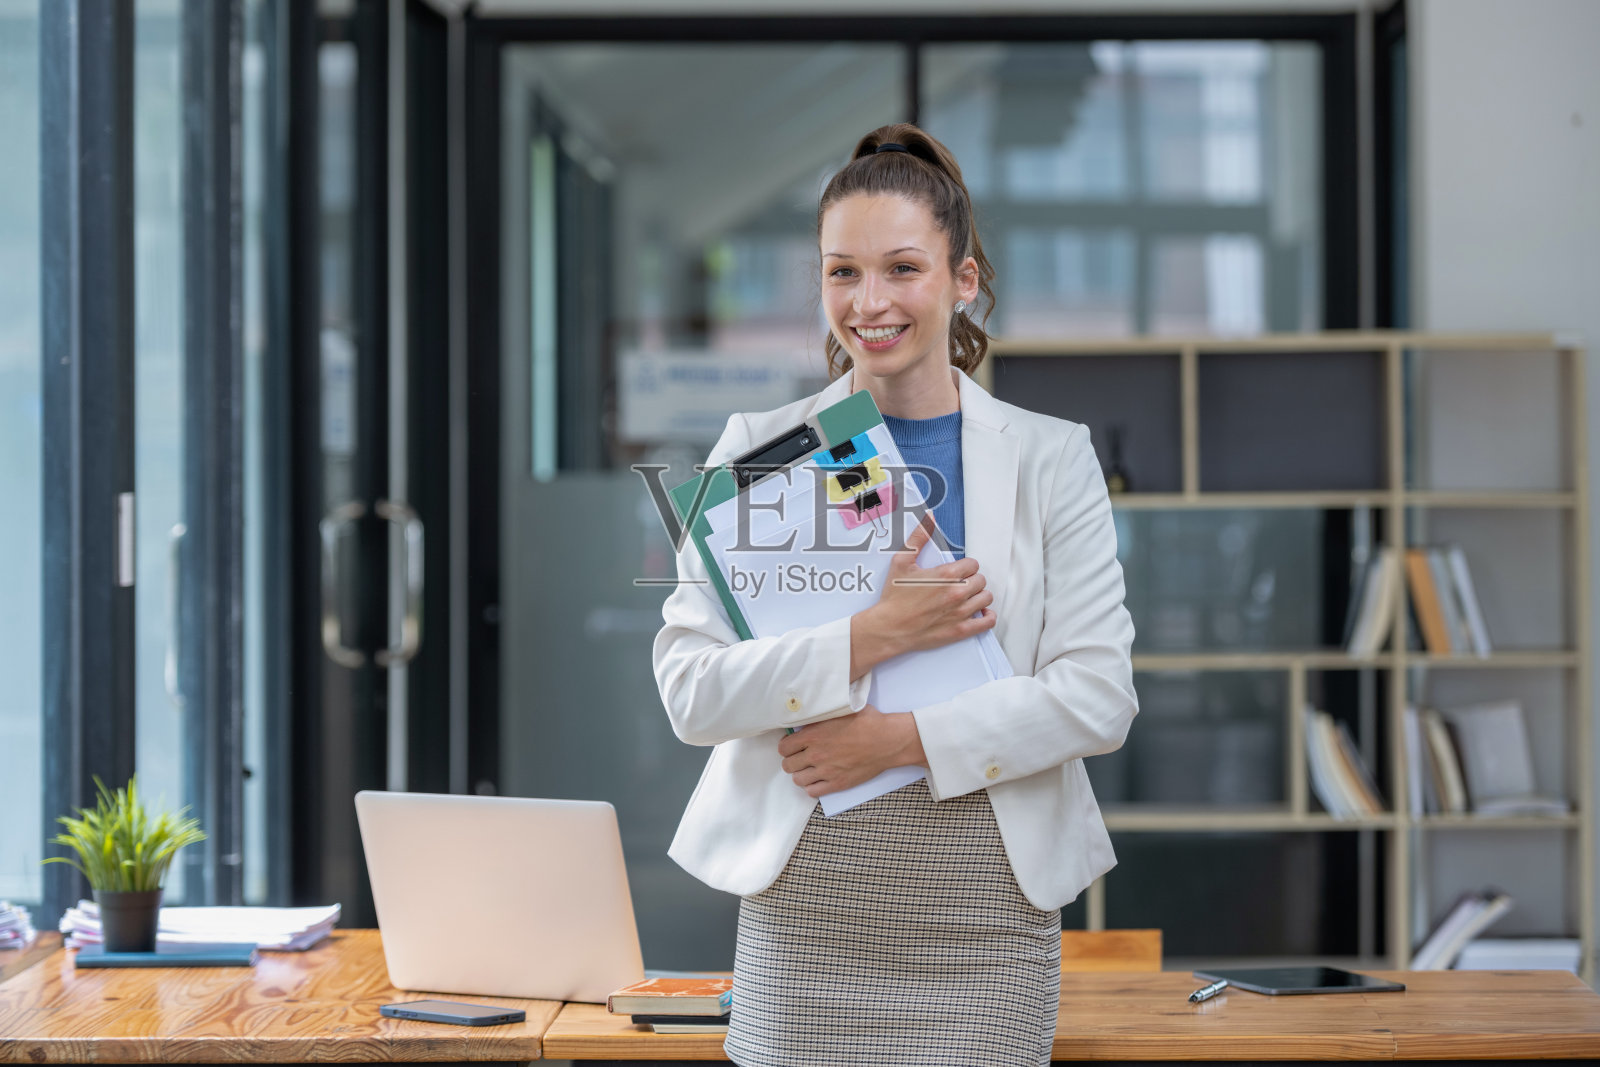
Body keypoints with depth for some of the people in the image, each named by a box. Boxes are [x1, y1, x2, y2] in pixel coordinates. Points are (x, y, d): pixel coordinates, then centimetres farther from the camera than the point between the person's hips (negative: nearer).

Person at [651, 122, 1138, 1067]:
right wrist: (872, 637, -14)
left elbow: (1099, 698, -3)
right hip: (805, 910, 0)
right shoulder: (758, 450, 6)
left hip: (988, 916, 0)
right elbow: (690, 687, -3)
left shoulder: (1051, 460, 5)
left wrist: (905, 739, -11)